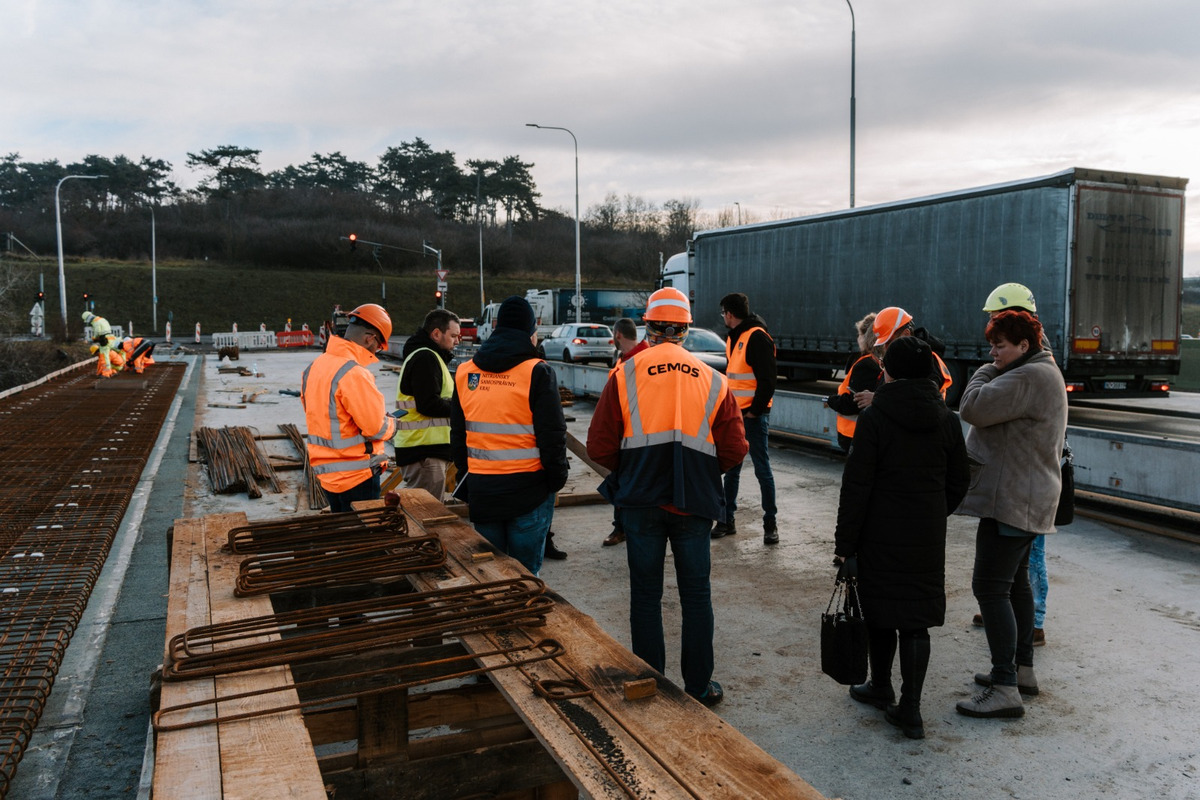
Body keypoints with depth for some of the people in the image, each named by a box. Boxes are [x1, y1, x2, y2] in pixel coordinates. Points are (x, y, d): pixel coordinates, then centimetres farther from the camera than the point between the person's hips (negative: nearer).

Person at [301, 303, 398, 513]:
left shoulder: (314, 367, 5)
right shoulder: (354, 374, -23)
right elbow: (376, 429, -22)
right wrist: (392, 424, 0)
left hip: (326, 472, 8)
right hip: (356, 476, -8)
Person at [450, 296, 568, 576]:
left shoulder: (464, 373, 5)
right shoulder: (537, 373, -10)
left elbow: (457, 435, 13)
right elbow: (553, 435, -11)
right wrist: (556, 479, 2)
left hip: (481, 492, 4)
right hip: (528, 490, -4)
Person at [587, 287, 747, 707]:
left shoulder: (625, 374, -3)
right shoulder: (713, 380, 2)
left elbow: (600, 447, -5)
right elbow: (734, 451, 0)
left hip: (641, 500, -1)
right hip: (694, 501, 1)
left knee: (645, 596, 11)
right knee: (696, 595, 14)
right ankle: (699, 687, 23)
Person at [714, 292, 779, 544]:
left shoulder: (757, 337, -13)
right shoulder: (733, 337, 15)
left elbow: (767, 379, -17)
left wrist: (755, 410, -15)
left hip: (754, 415, -9)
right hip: (735, 413, 9)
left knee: (762, 469, 0)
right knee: (731, 469, 11)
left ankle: (770, 523, 10)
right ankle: (727, 520, 20)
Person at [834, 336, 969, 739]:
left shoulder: (874, 418, -13)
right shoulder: (947, 420, 1)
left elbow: (856, 487, -13)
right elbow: (958, 482, 10)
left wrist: (844, 542, -7)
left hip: (881, 536, -3)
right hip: (928, 537, 3)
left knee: (880, 613, 14)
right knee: (917, 619, 7)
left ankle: (881, 687, 31)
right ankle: (910, 709, 7)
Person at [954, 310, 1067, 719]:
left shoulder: (1028, 378, -19)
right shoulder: (1043, 373, 17)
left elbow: (973, 407, -23)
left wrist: (985, 373, -8)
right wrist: (992, 373, 10)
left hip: (1012, 500, -12)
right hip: (1026, 499, 12)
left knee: (990, 587, -11)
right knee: (1015, 582, 19)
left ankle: (1005, 689, -9)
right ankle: (1021, 670, 29)